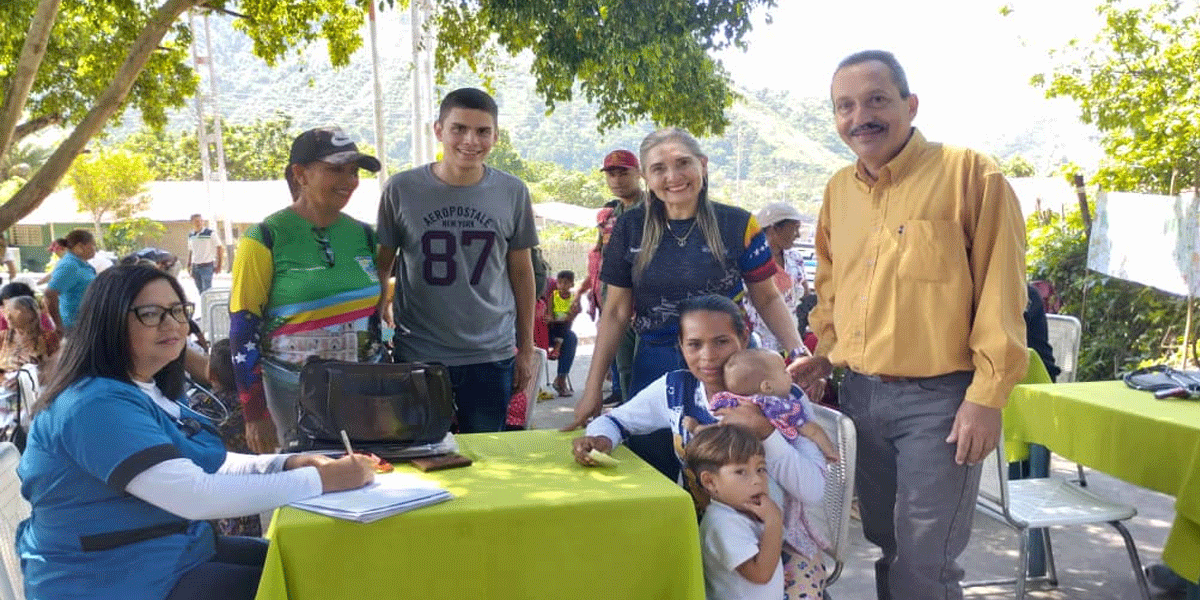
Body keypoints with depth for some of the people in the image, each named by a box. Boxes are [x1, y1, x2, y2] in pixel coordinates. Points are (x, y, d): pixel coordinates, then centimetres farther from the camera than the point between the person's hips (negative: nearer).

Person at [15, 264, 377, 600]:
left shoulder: (150, 391, 8)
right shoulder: (97, 404, -24)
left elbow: (204, 464, 11)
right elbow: (194, 495, -32)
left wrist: (287, 463, -7)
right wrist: (321, 480, -29)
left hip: (175, 551, 9)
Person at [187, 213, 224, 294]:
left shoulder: (210, 233, -5)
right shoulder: (191, 236, 11)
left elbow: (219, 249, -4)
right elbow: (190, 252, 20)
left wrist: (218, 265, -9)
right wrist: (189, 266, 14)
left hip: (207, 266, -5)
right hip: (195, 266, 5)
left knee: (207, 290, -11)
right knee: (200, 291, 8)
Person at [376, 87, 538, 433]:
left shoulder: (513, 193, 0)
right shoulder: (401, 190, -4)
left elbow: (522, 272, 7)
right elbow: (381, 266, 6)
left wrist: (526, 349, 8)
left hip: (492, 357, 1)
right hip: (416, 356, -1)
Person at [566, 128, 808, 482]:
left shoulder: (738, 225, -4)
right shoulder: (631, 228, 1)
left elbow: (767, 298, 4)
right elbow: (616, 312, 5)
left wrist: (798, 354, -12)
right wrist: (593, 388, 3)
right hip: (654, 370, 2)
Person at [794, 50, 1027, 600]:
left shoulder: (970, 174, -9)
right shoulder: (838, 189, 10)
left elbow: (1000, 293, -11)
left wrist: (987, 397, -14)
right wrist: (825, 352, 10)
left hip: (939, 399, -6)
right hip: (860, 394, 6)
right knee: (884, 547, 16)